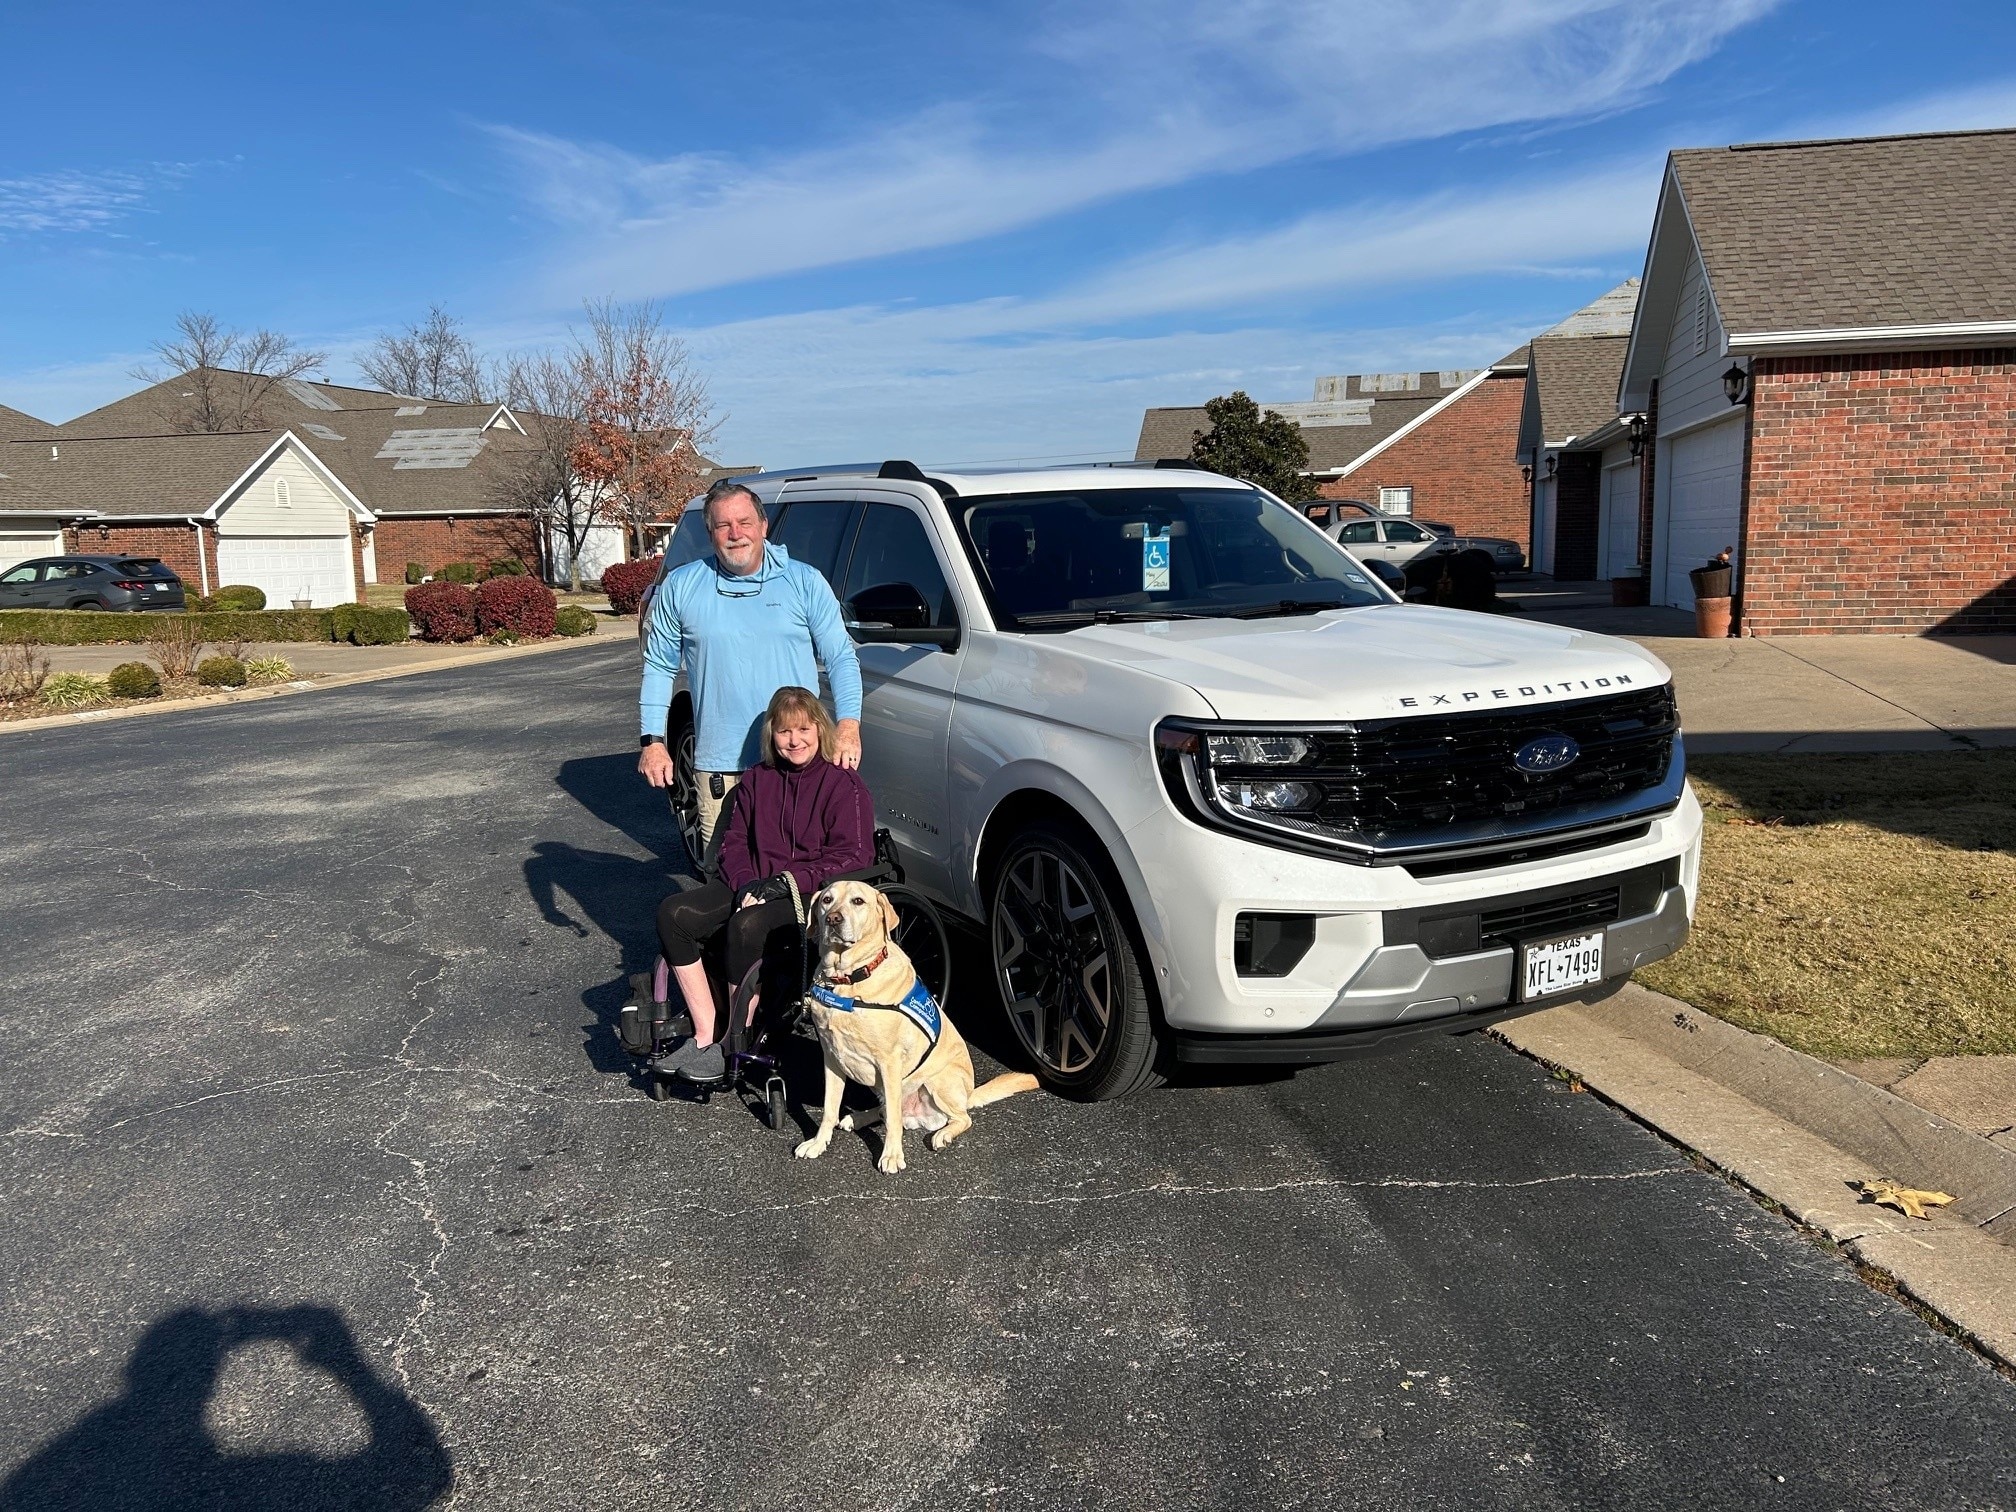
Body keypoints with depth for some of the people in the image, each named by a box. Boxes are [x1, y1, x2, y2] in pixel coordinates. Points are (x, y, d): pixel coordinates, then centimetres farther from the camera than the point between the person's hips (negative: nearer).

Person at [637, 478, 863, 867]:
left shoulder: (805, 582, 3)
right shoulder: (680, 587, 6)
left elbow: (841, 658, 4)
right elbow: (658, 667, 11)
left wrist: (848, 723, -11)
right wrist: (652, 741, 2)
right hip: (719, 768, 1)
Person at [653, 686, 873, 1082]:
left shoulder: (844, 783, -4)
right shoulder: (757, 780, 14)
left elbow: (853, 856, -12)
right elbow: (733, 841, 14)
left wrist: (786, 881, -17)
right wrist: (745, 884, -7)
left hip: (813, 895, -6)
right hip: (753, 887, 6)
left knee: (747, 926, -35)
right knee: (673, 913, -16)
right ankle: (705, 1036, -17)